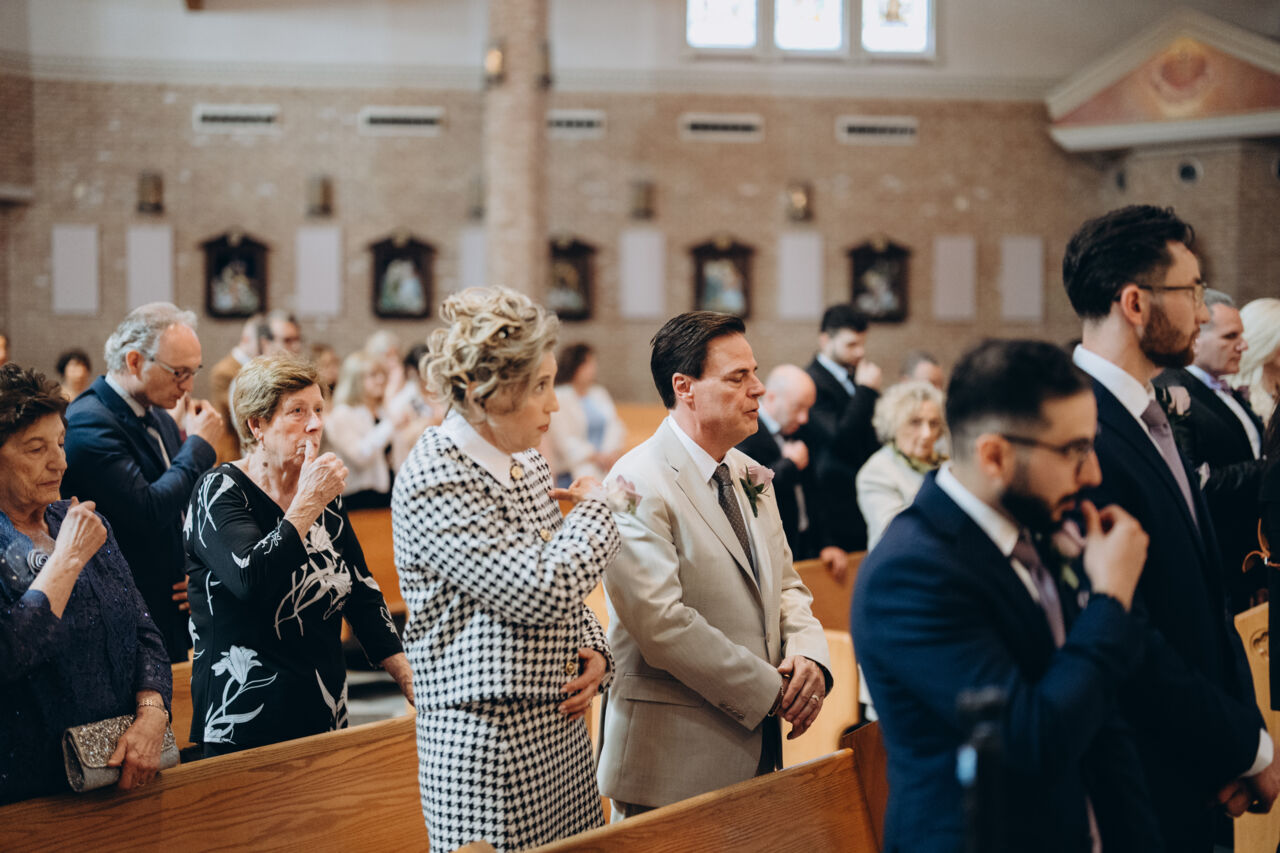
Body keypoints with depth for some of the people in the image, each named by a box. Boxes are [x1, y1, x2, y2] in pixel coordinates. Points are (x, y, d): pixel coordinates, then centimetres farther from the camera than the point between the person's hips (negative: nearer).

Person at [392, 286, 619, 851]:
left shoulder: (525, 460, 12)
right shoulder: (434, 481, -16)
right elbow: (541, 590, -22)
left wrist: (593, 652, 3)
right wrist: (596, 511, -6)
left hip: (562, 735, 8)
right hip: (488, 747, -8)